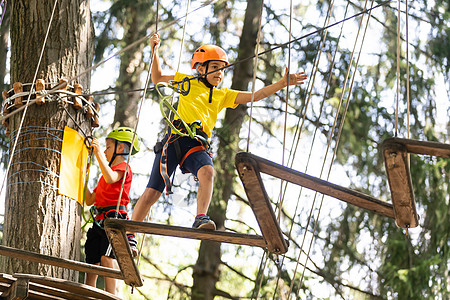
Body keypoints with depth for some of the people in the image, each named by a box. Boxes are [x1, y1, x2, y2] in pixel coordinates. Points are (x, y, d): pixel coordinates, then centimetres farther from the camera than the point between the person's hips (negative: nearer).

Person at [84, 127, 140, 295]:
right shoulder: (108, 171, 30)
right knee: (91, 263, 1)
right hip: (99, 221, 9)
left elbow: (110, 178, -21)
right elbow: (90, 200, 31)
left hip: (114, 218, -9)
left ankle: (111, 295, -32)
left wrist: (99, 153, -17)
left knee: (106, 257, -26)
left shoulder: (123, 167, 4)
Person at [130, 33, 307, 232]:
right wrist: (155, 51, 18)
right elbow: (157, 79, 28)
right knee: (152, 193, -7)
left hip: (197, 145, 2)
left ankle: (201, 219, -39)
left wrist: (282, 83, 10)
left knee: (207, 171, -33)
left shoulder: (223, 95, 24)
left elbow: (254, 96, 18)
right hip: (175, 139, -2)